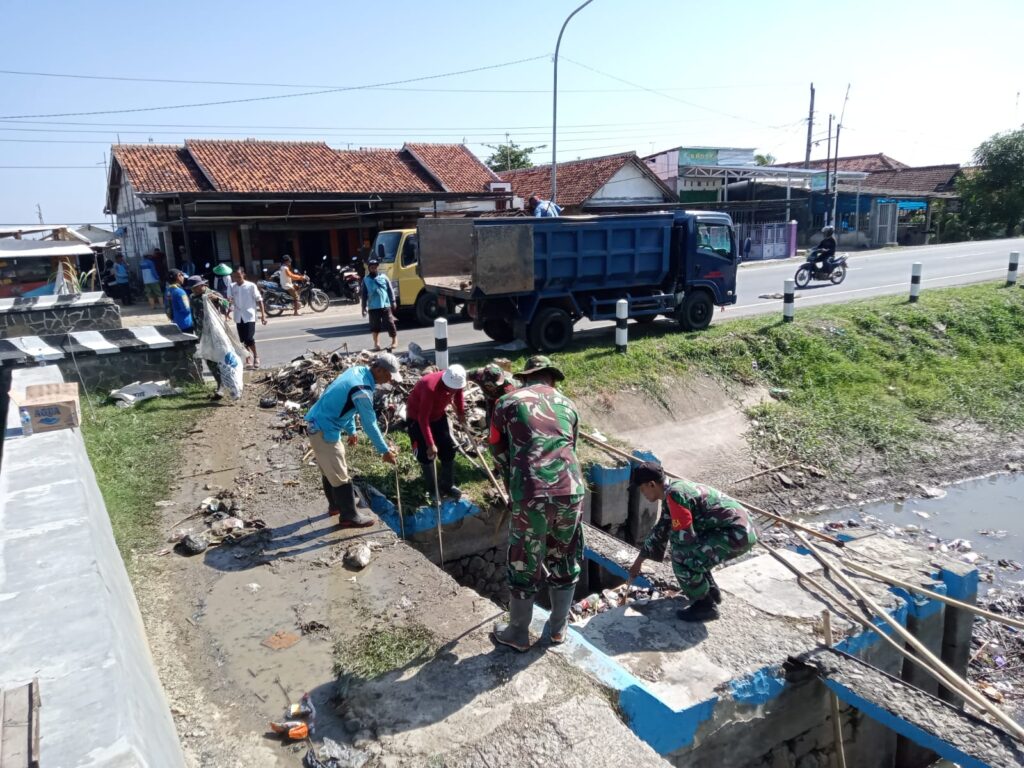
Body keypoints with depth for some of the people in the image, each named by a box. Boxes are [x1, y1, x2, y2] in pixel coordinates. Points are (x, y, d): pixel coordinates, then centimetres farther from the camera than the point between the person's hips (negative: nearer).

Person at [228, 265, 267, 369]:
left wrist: (263, 315, -7)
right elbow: (229, 300, 2)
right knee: (243, 340, 9)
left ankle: (256, 356, 12)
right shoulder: (231, 287, 4)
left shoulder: (251, 286, -6)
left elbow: (259, 300, -3)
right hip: (238, 317, 4)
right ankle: (247, 360, 21)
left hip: (249, 316, -4)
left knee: (249, 339, -12)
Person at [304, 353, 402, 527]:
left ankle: (335, 505, 40)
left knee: (329, 470, 24)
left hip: (318, 424, 10)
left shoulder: (357, 370, 2)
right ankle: (349, 516, 14)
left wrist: (351, 430, 22)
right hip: (325, 431, -10)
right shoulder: (362, 390, -26)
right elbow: (369, 424, -20)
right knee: (340, 476, 2)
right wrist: (385, 450, -11)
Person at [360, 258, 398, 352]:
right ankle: (376, 344, 14)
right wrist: (364, 308, 2)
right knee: (375, 326, 4)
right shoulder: (365, 280, 4)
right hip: (373, 307, 1)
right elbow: (363, 295, 6)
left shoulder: (383, 277, 5)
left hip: (385, 305, -1)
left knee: (390, 324, 2)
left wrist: (393, 302, 2)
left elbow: (390, 290, 7)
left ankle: (395, 341, 15)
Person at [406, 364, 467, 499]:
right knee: (426, 454, -4)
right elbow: (423, 419, -38)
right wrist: (430, 444, -38)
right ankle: (433, 490, 12)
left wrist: (461, 413, 5)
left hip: (438, 415, 6)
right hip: (418, 417, -6)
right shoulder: (430, 388, -41)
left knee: (449, 448, 5)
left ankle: (448, 485, 19)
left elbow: (458, 394, 5)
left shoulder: (456, 381, -22)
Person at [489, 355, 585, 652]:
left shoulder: (508, 402, 8)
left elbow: (498, 451, 16)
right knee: (565, 561, 21)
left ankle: (518, 633, 30)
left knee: (524, 565, 14)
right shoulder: (567, 405, 17)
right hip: (570, 491, 3)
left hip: (531, 495, -3)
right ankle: (558, 628, 37)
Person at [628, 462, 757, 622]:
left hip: (737, 533, -10)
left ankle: (705, 606, 3)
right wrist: (638, 562, 26)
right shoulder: (673, 490, 10)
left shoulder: (675, 495, -21)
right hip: (735, 527, 10)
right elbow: (660, 530, 21)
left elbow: (685, 536, -22)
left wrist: (673, 533, 3)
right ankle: (711, 590, 29)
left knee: (682, 558, -15)